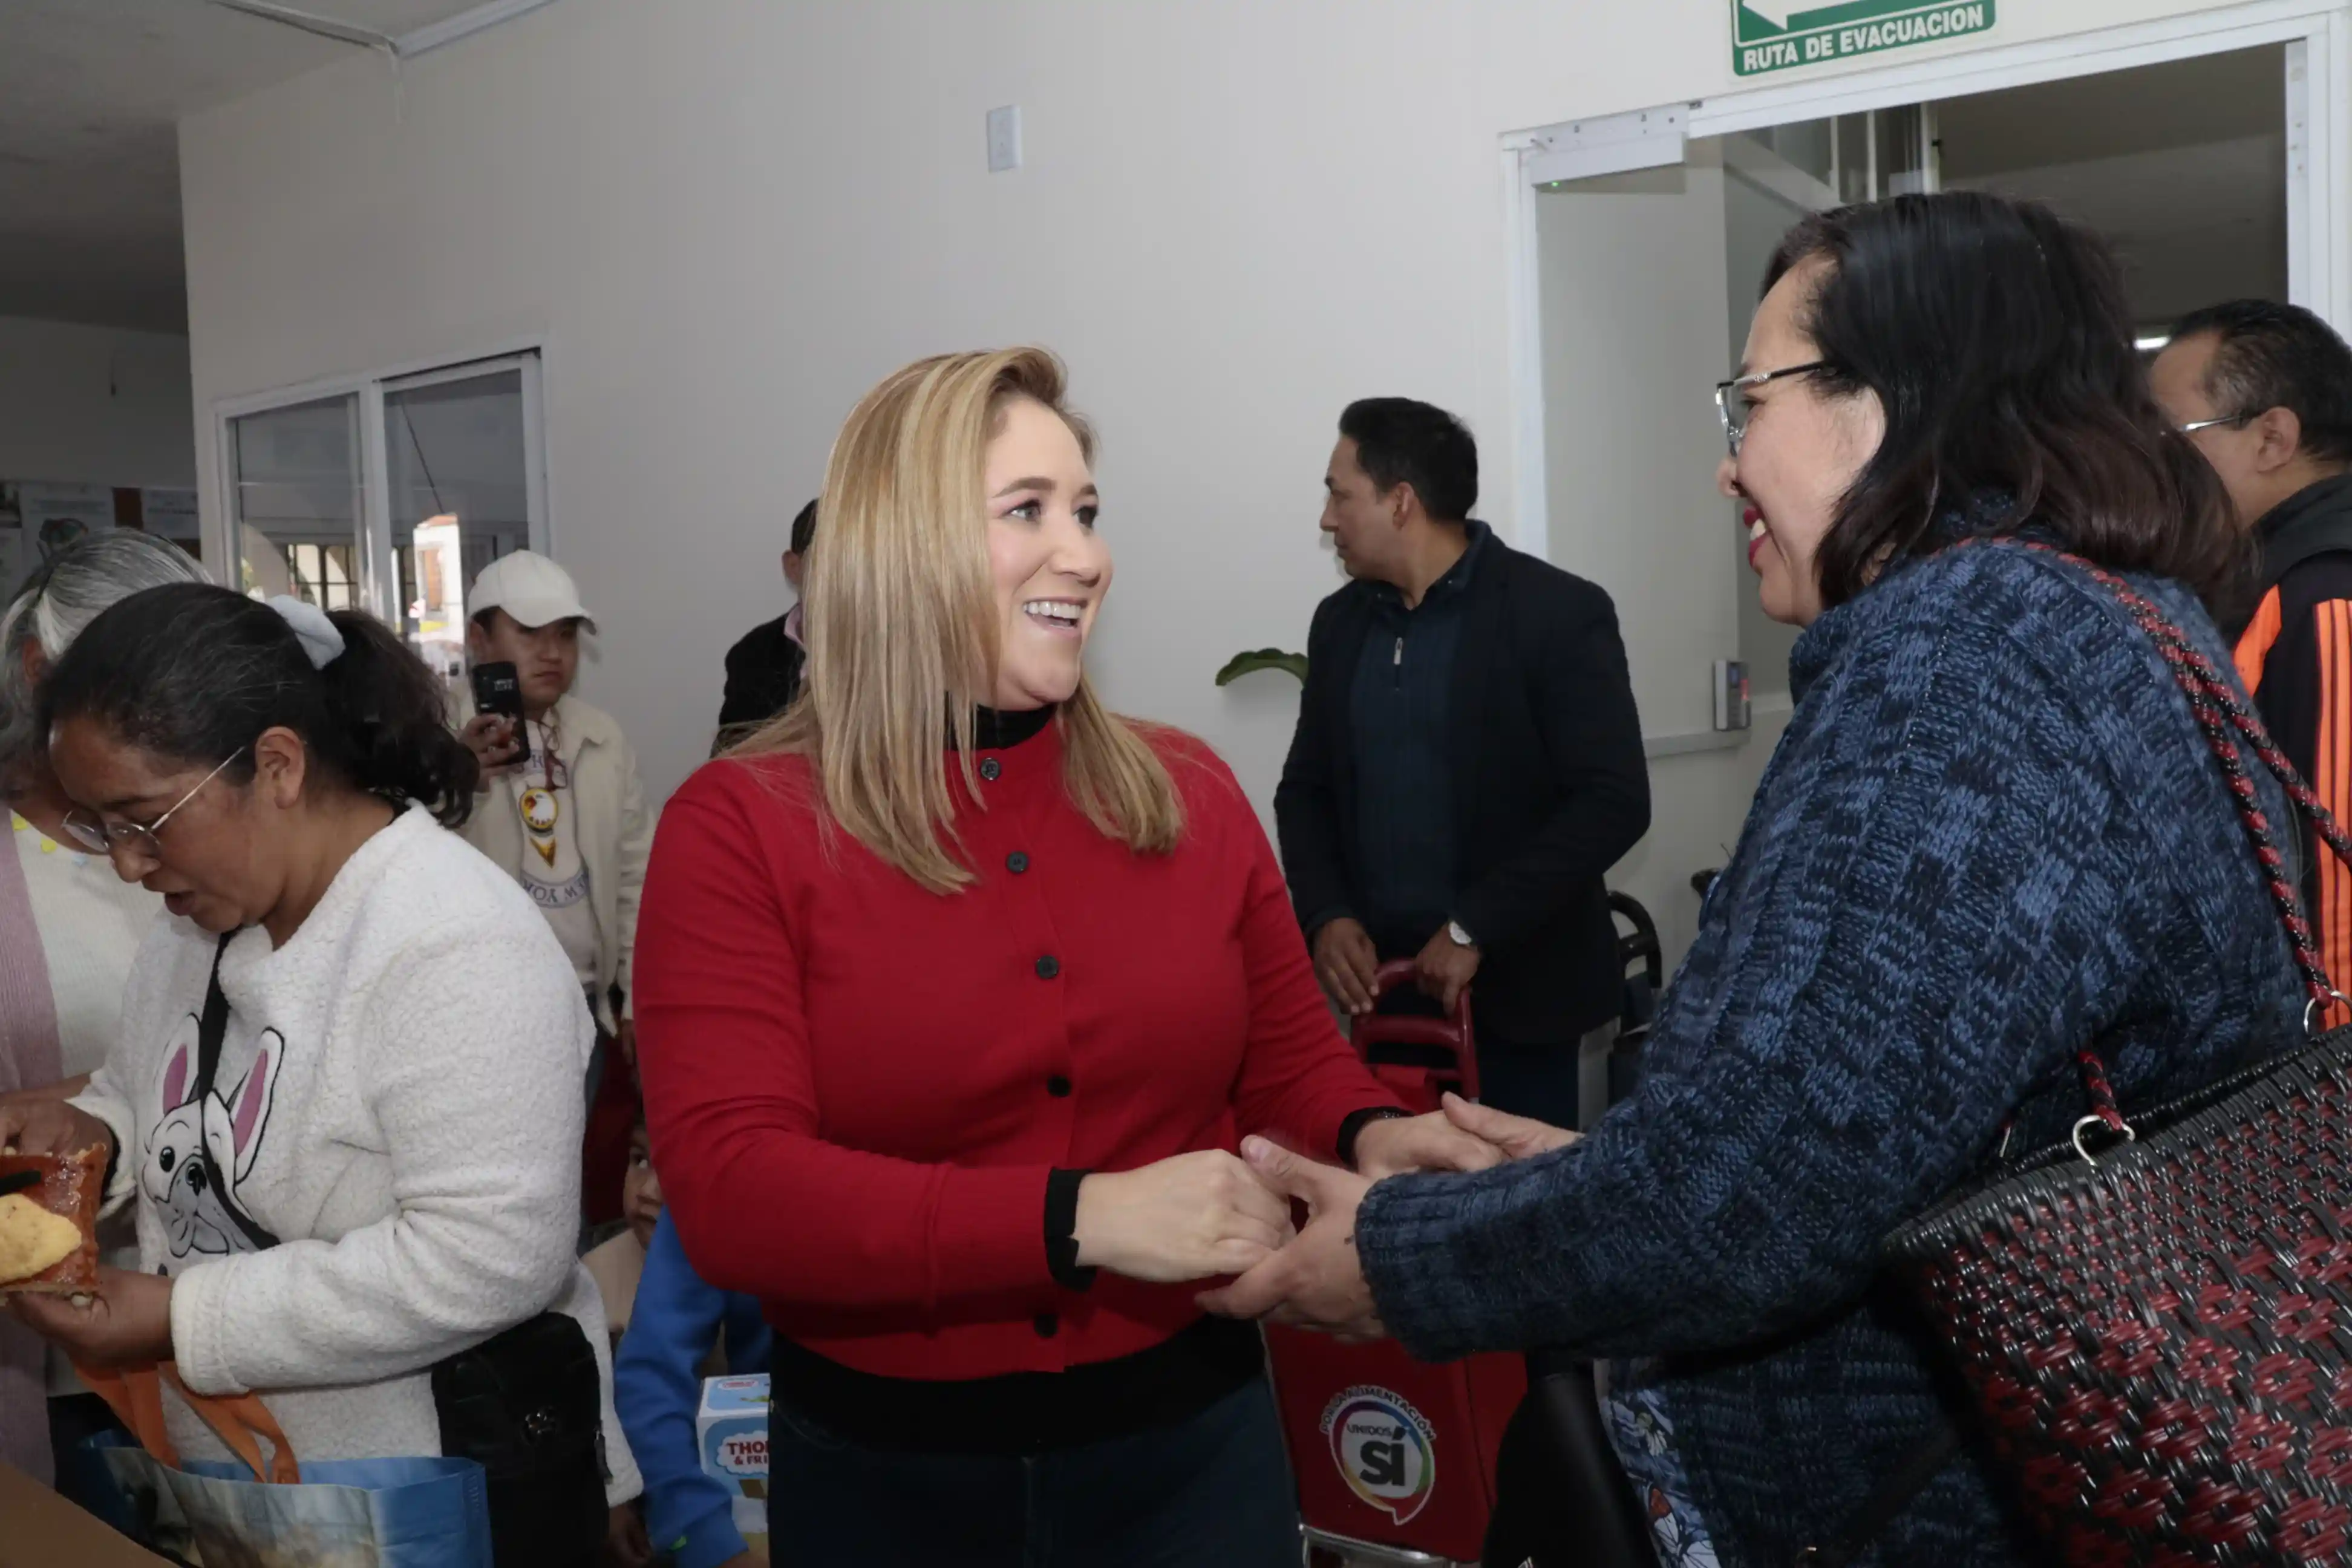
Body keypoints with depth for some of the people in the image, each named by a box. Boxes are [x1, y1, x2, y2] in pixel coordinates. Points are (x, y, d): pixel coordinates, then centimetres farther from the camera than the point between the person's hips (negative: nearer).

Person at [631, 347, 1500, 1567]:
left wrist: (1370, 1136, -15)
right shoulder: (740, 827, -10)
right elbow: (730, 1192, -18)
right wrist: (1079, 1219, -28)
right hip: (883, 1463, -2)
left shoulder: (1189, 796, -1)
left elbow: (1292, 1065, 8)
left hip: (1187, 1431, 2)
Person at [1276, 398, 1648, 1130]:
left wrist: (1475, 929, -17)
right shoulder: (1339, 622, 9)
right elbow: (1305, 789, 13)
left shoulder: (1559, 614, -8)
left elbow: (1614, 801, -14)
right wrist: (1326, 915, -4)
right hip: (1384, 986, 4)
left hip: (1519, 996, -4)